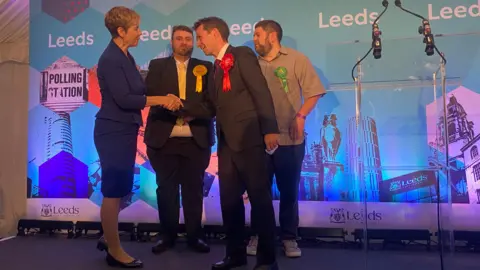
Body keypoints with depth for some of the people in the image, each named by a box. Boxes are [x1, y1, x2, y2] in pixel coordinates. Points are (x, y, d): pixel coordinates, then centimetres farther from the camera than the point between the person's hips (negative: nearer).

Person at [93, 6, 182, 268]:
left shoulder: (125, 57, 12)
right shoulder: (110, 59, -16)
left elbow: (137, 91, 11)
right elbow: (123, 99, -23)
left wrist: (164, 99, -1)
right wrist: (162, 99, -18)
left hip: (124, 131, 10)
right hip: (114, 132, -9)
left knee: (119, 188, 18)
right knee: (113, 191, 1)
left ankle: (108, 238, 34)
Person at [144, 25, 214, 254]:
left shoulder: (206, 67, 11)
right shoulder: (157, 66, 11)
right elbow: (150, 95, -1)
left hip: (196, 139, 0)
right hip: (163, 138, 0)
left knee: (194, 188, 4)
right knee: (166, 188, 5)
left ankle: (194, 236, 18)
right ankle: (167, 236, 19)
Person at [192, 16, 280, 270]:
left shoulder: (243, 54, -4)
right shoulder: (217, 66, 20)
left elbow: (261, 92, -13)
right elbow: (214, 106, 17)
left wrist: (269, 129, -20)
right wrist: (183, 106, 8)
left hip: (248, 138, -8)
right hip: (227, 142, 8)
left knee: (260, 198, -2)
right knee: (229, 199, 11)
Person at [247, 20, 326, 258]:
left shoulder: (296, 59, 2)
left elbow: (314, 91, -3)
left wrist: (301, 116, -15)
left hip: (290, 138, -2)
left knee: (289, 190, 7)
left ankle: (289, 238, 20)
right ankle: (258, 236, 20)